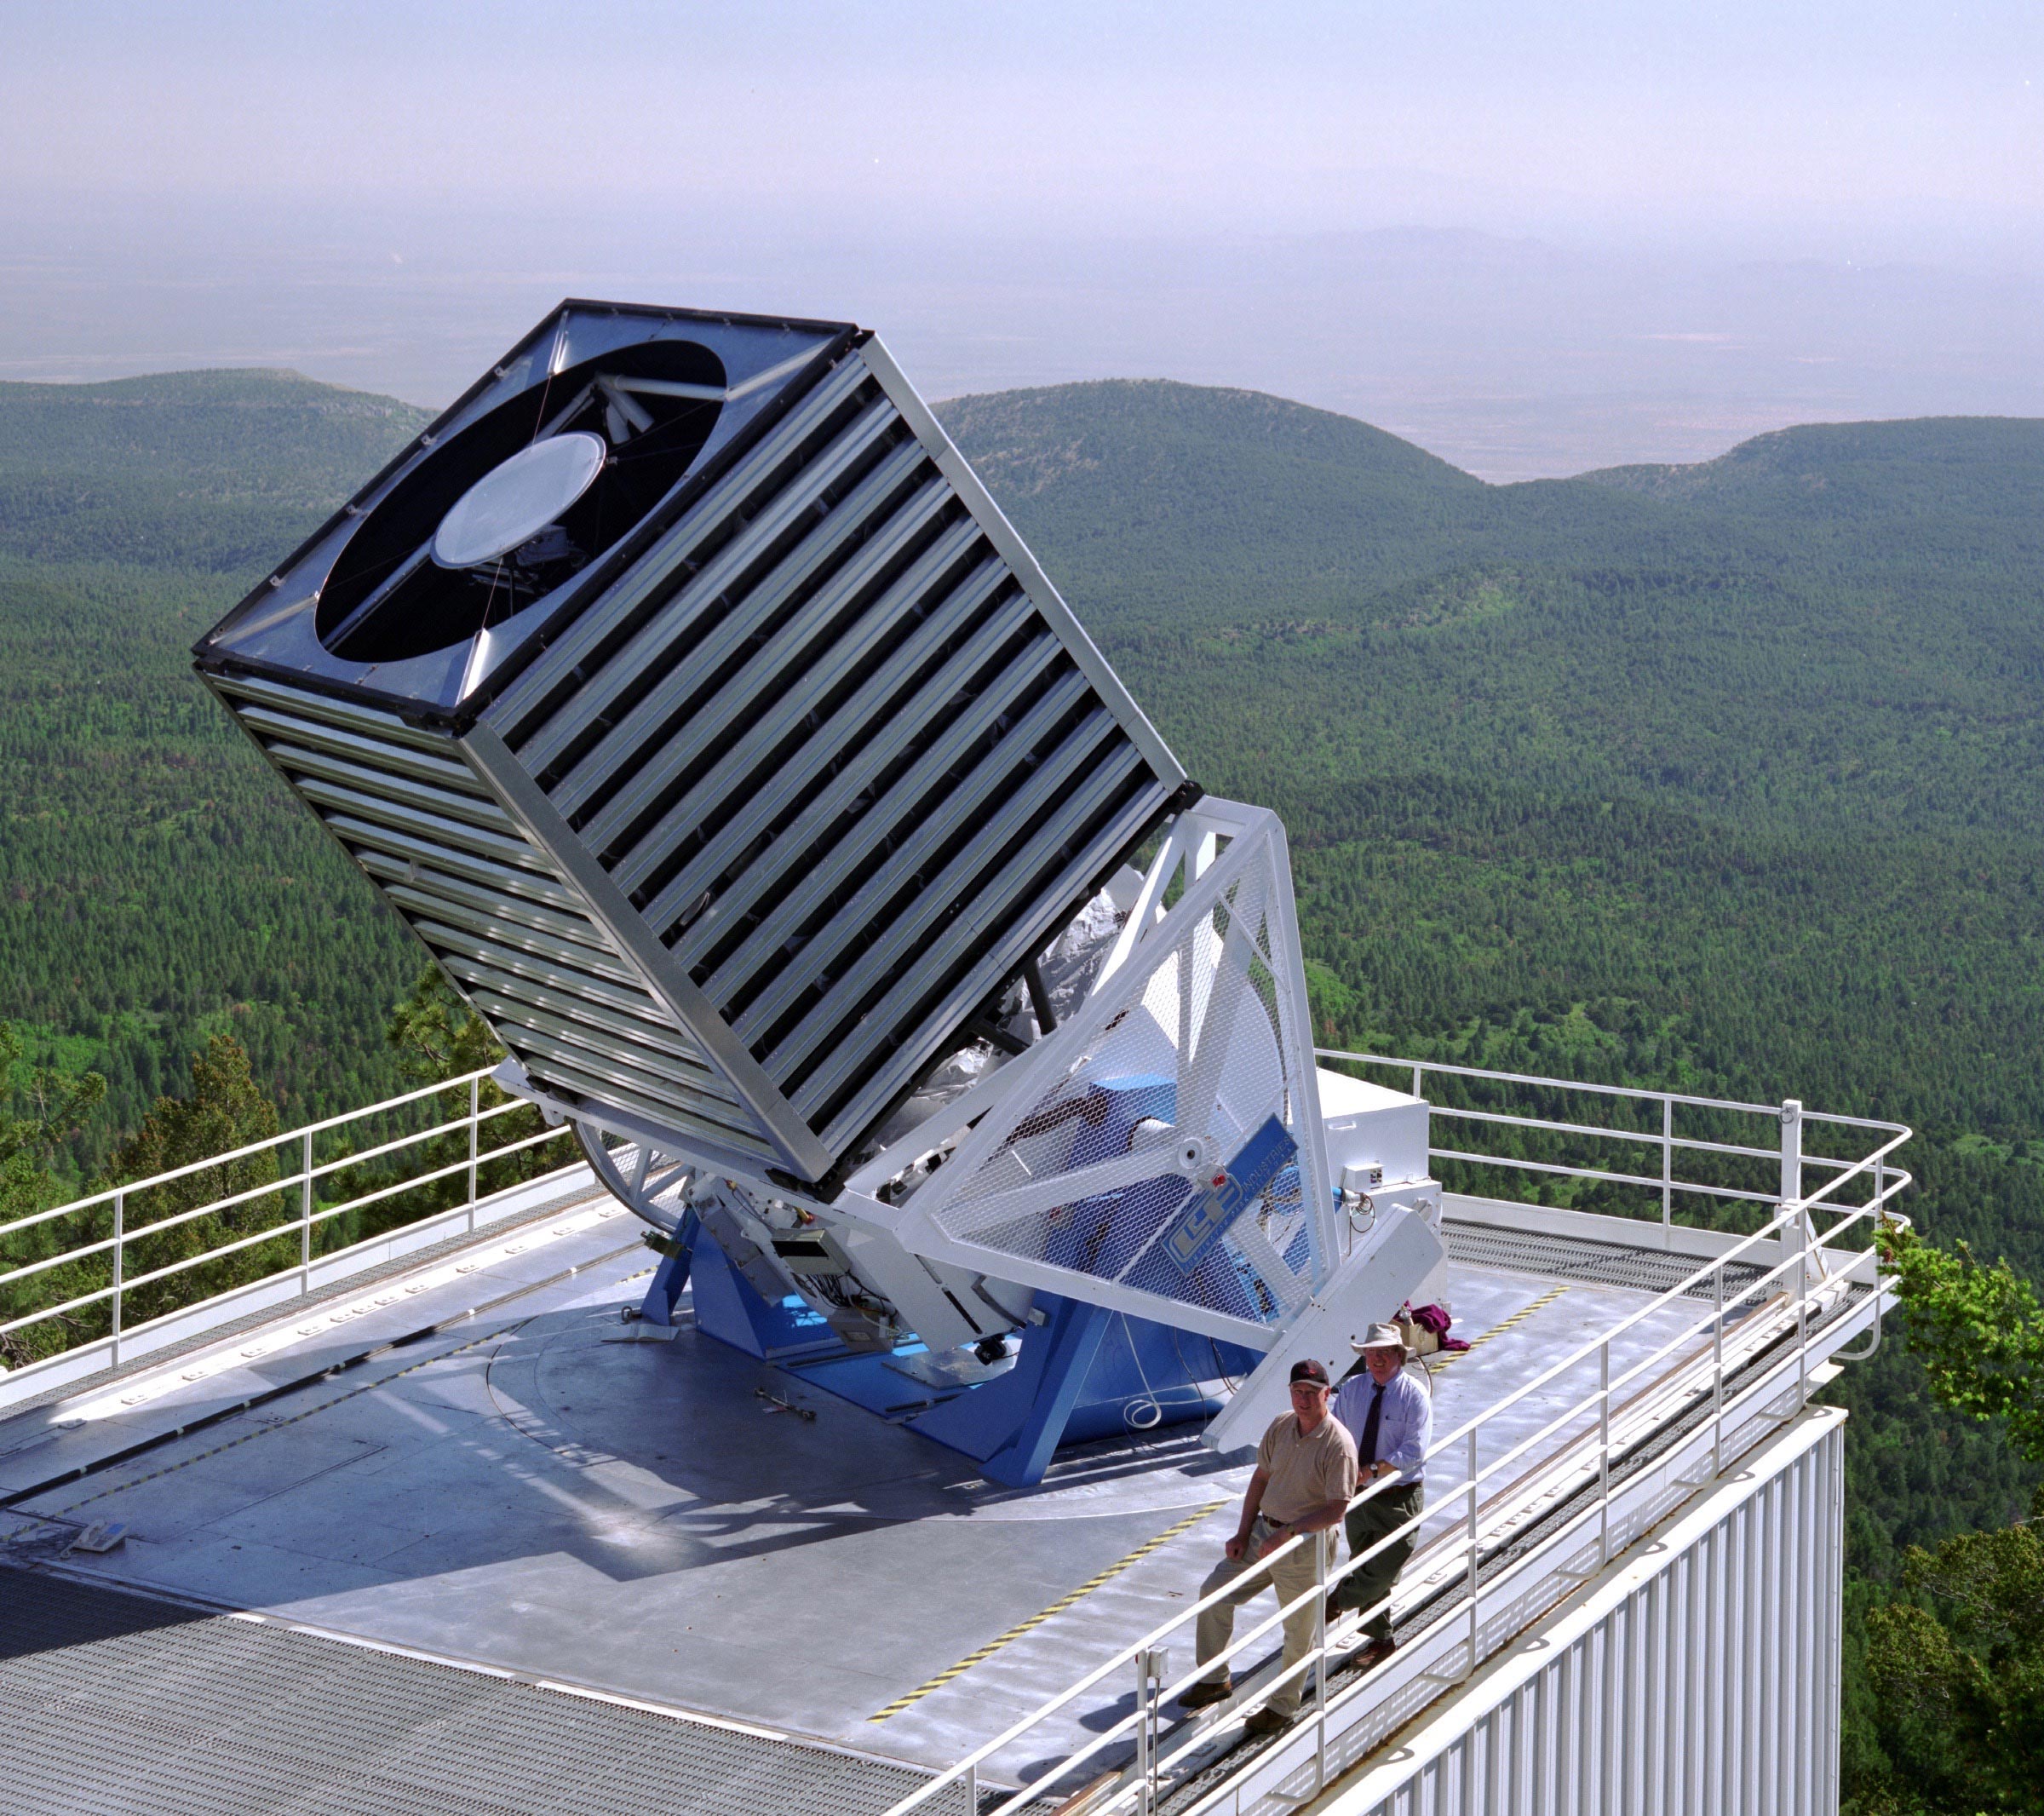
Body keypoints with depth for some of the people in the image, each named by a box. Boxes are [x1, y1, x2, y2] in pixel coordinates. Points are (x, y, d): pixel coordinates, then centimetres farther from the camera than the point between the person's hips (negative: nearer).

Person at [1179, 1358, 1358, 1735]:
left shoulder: (1338, 1445, -20)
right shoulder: (1280, 1426, 1)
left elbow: (1336, 1509, -21)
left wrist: (1286, 1534, -24)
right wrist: (1243, 1534, 6)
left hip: (1305, 1545, -7)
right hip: (1264, 1532, 7)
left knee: (1298, 1631, 4)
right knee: (1214, 1592, 9)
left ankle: (1283, 1706, 23)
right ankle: (1214, 1679, 24)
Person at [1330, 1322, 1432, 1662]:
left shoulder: (1415, 1395, -11)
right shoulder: (1351, 1389, 2)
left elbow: (1414, 1452, -17)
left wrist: (1374, 1470, -24)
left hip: (1399, 1497, -4)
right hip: (1359, 1494, 4)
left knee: (1383, 1570, -6)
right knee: (1366, 1568, 13)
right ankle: (1380, 1638, 27)